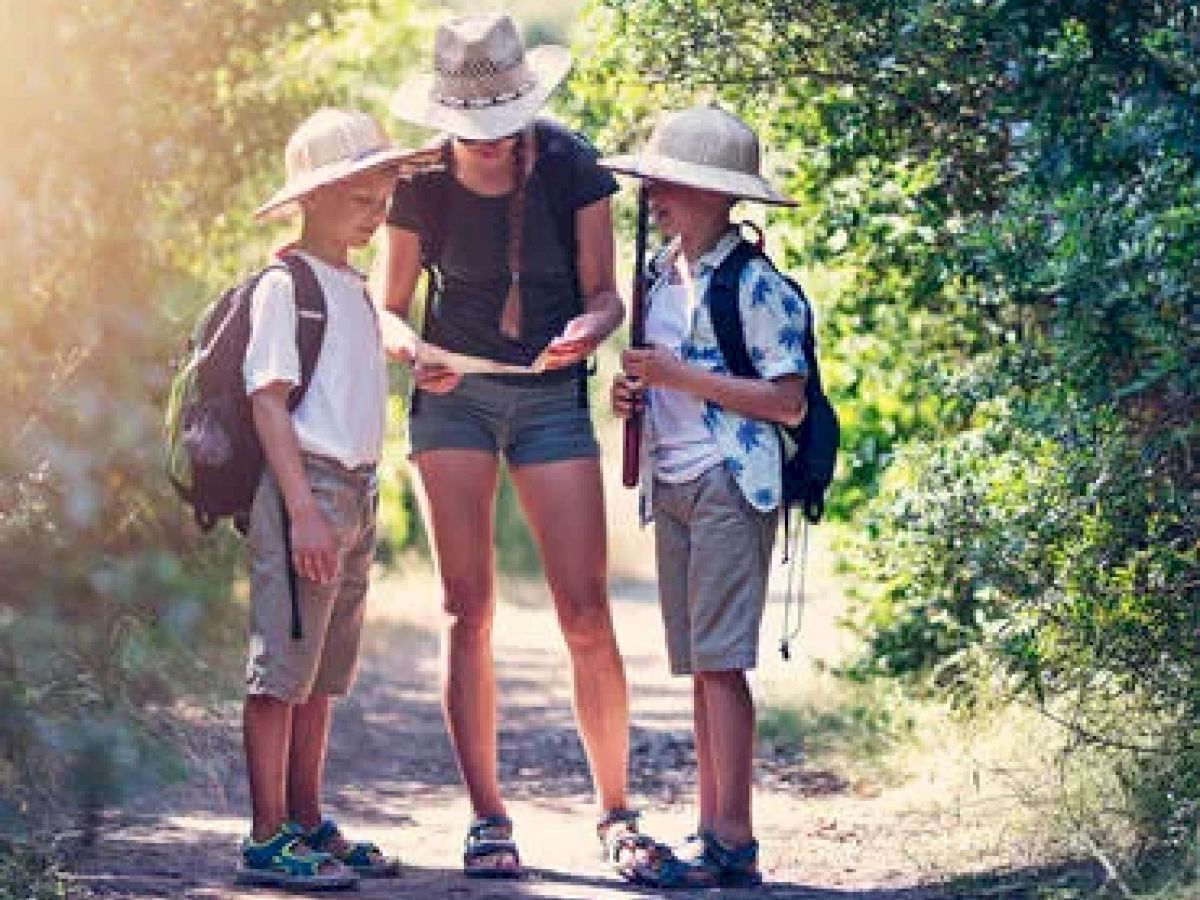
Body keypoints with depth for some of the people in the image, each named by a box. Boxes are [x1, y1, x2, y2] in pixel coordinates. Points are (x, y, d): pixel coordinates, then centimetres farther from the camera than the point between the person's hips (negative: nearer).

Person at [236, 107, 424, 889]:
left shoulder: (355, 290, 18)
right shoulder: (284, 286, -8)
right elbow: (269, 402, -14)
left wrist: (360, 505, 18)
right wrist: (304, 509, -21)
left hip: (356, 493, 9)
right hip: (306, 487, -9)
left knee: (324, 671, 13)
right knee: (283, 667, -6)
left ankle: (306, 824, 20)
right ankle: (269, 839, -4)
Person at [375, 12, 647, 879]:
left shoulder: (570, 166, -10)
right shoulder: (423, 185, -8)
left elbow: (603, 292, -3)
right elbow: (388, 309, 2)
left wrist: (589, 328, -26)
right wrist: (414, 350, -21)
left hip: (551, 395, -1)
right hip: (453, 394, 1)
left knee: (587, 615, -6)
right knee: (468, 611, -3)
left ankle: (616, 810, 7)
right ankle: (487, 818, 5)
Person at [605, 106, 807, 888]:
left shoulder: (756, 286, -11)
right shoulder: (662, 275, 13)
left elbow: (789, 403, -15)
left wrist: (683, 378, -18)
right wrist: (637, 393, 5)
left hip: (729, 485, -8)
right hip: (672, 485, 8)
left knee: (719, 662, -10)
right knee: (699, 667, 9)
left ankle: (734, 844, -8)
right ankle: (713, 831, 12)